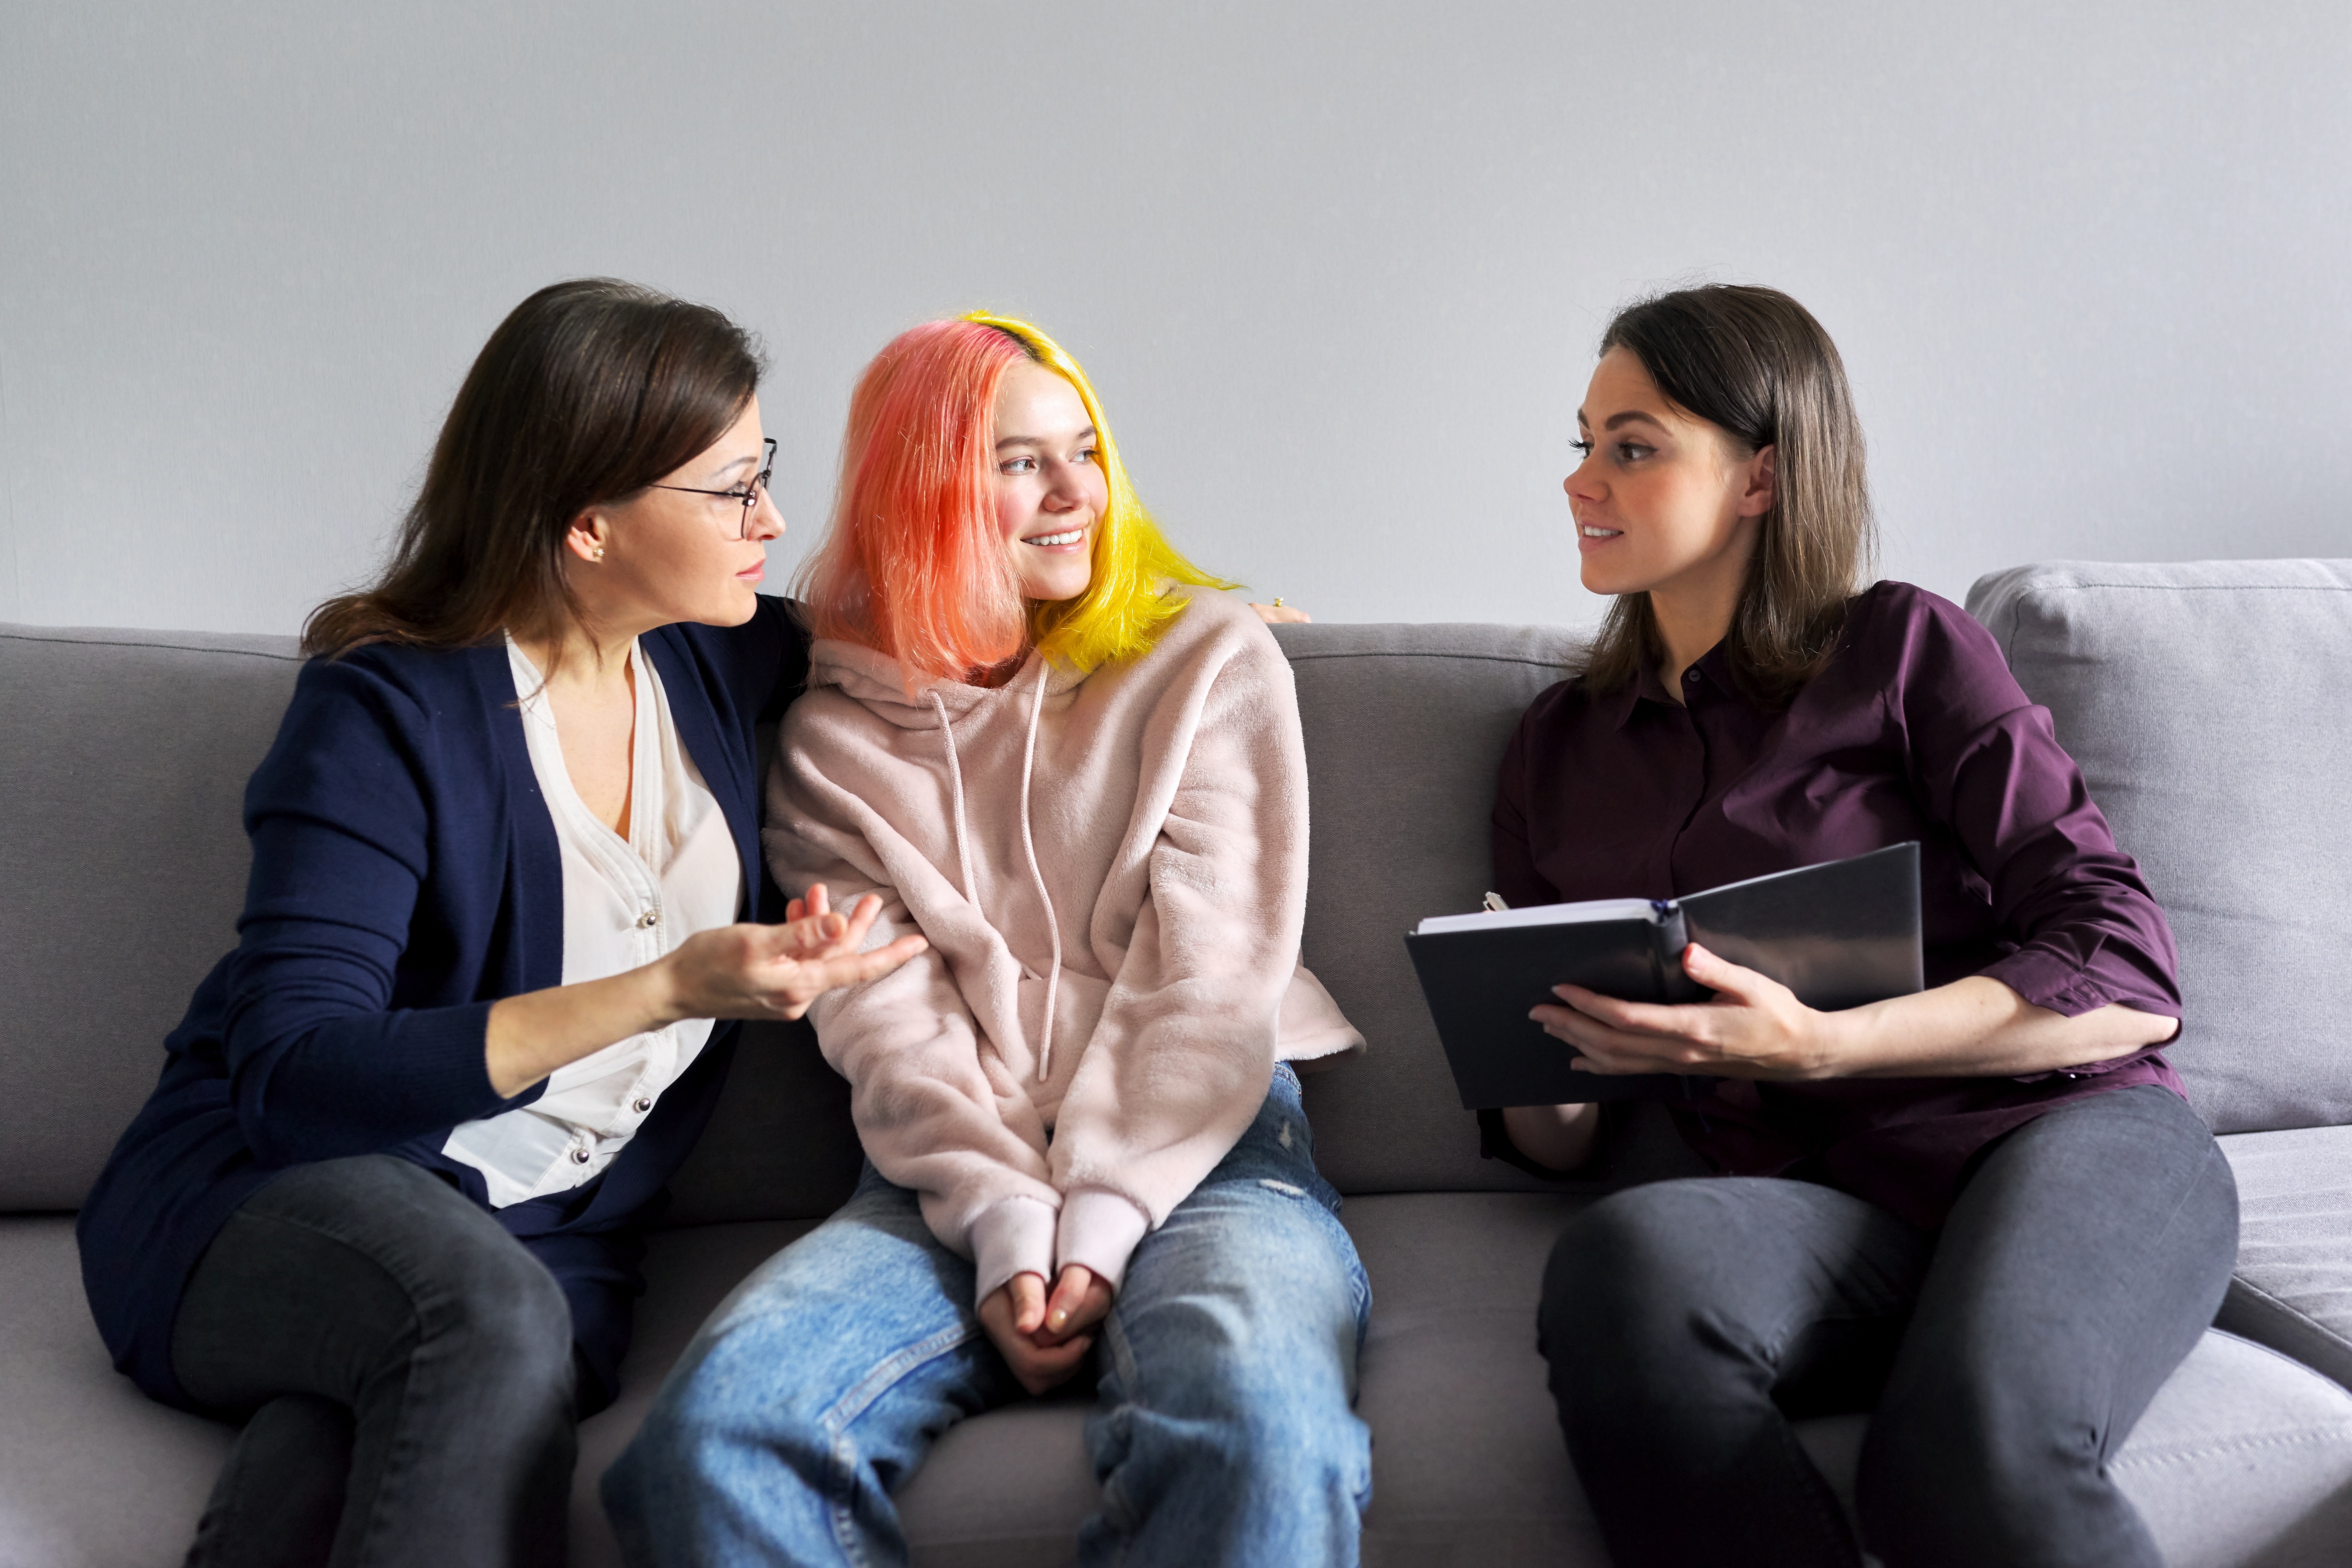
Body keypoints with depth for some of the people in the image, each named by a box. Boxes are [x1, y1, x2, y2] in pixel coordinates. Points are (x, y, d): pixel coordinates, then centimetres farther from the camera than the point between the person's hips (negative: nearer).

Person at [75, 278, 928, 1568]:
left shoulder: (708, 661, 6)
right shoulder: (386, 712, -12)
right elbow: (289, 1081, -21)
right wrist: (668, 988, -30)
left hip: (545, 1241, 3)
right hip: (270, 1204, -3)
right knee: (491, 1314, -38)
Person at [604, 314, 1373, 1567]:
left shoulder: (1212, 663, 9)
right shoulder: (837, 733, 13)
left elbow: (1215, 981, 0)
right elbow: (887, 1018, 2)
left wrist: (1098, 1224, -11)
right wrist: (1008, 1225, -14)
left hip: (1202, 1155, -1)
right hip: (957, 1184, 2)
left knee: (1259, 1429, -36)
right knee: (717, 1428, -27)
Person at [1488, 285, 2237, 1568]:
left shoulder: (1902, 648, 8)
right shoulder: (1559, 745, 20)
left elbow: (2128, 978, -1)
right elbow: (1559, 1147, 20)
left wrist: (1815, 1046, -15)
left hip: (2068, 1140, -2)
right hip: (1826, 1210, 3)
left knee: (1972, 1455, -36)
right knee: (1622, 1258, -33)